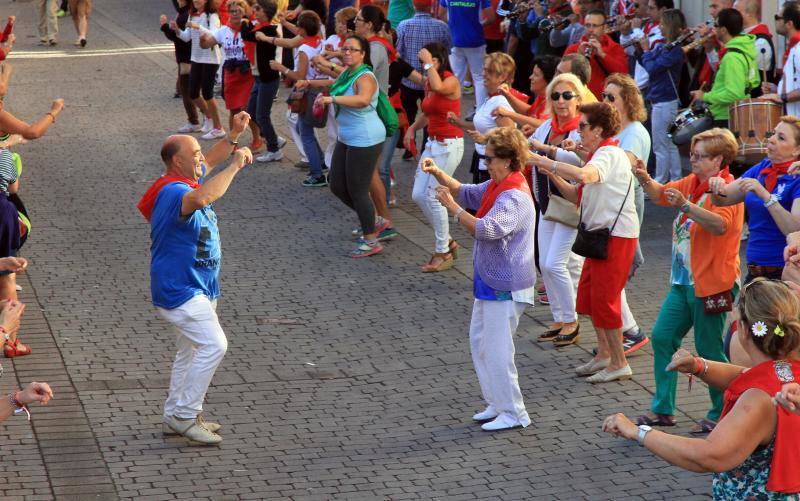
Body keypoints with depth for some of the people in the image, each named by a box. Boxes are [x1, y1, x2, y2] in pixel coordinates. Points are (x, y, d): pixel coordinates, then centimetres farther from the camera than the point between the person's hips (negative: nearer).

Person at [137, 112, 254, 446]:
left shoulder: (187, 180, 7)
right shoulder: (173, 192, -24)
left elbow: (212, 159, 26)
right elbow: (202, 198, -48)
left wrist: (234, 135, 8)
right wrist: (235, 167, -38)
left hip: (196, 288, 11)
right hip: (179, 290, -11)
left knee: (192, 351, 17)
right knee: (213, 345, -17)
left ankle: (175, 416, 26)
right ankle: (185, 415, -9)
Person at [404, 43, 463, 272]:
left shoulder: (451, 81, -14)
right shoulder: (428, 83, 9)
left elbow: (438, 87, -39)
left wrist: (428, 63, -26)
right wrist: (413, 128, 6)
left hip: (449, 144, -9)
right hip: (433, 143, 9)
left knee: (433, 196, -8)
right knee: (418, 195, 6)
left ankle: (443, 253, 5)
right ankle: (448, 242, 21)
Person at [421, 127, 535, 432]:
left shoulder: (514, 197, -25)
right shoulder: (496, 186, 7)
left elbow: (486, 229, -36)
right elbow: (467, 193, 21)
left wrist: (453, 208, -27)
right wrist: (438, 175, 5)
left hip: (505, 288, -11)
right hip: (489, 281, 11)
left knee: (497, 349, -4)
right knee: (479, 342, 17)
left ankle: (513, 413, 6)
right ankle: (496, 404, 27)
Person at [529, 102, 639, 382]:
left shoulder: (609, 154, -16)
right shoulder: (600, 155, 17)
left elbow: (583, 175, -39)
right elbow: (578, 197, 15)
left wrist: (546, 162, -33)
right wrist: (552, 175, 2)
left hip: (616, 236, -10)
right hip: (600, 233, 10)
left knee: (604, 299, -5)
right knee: (588, 295, 15)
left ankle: (619, 364, 4)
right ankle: (604, 354, 27)